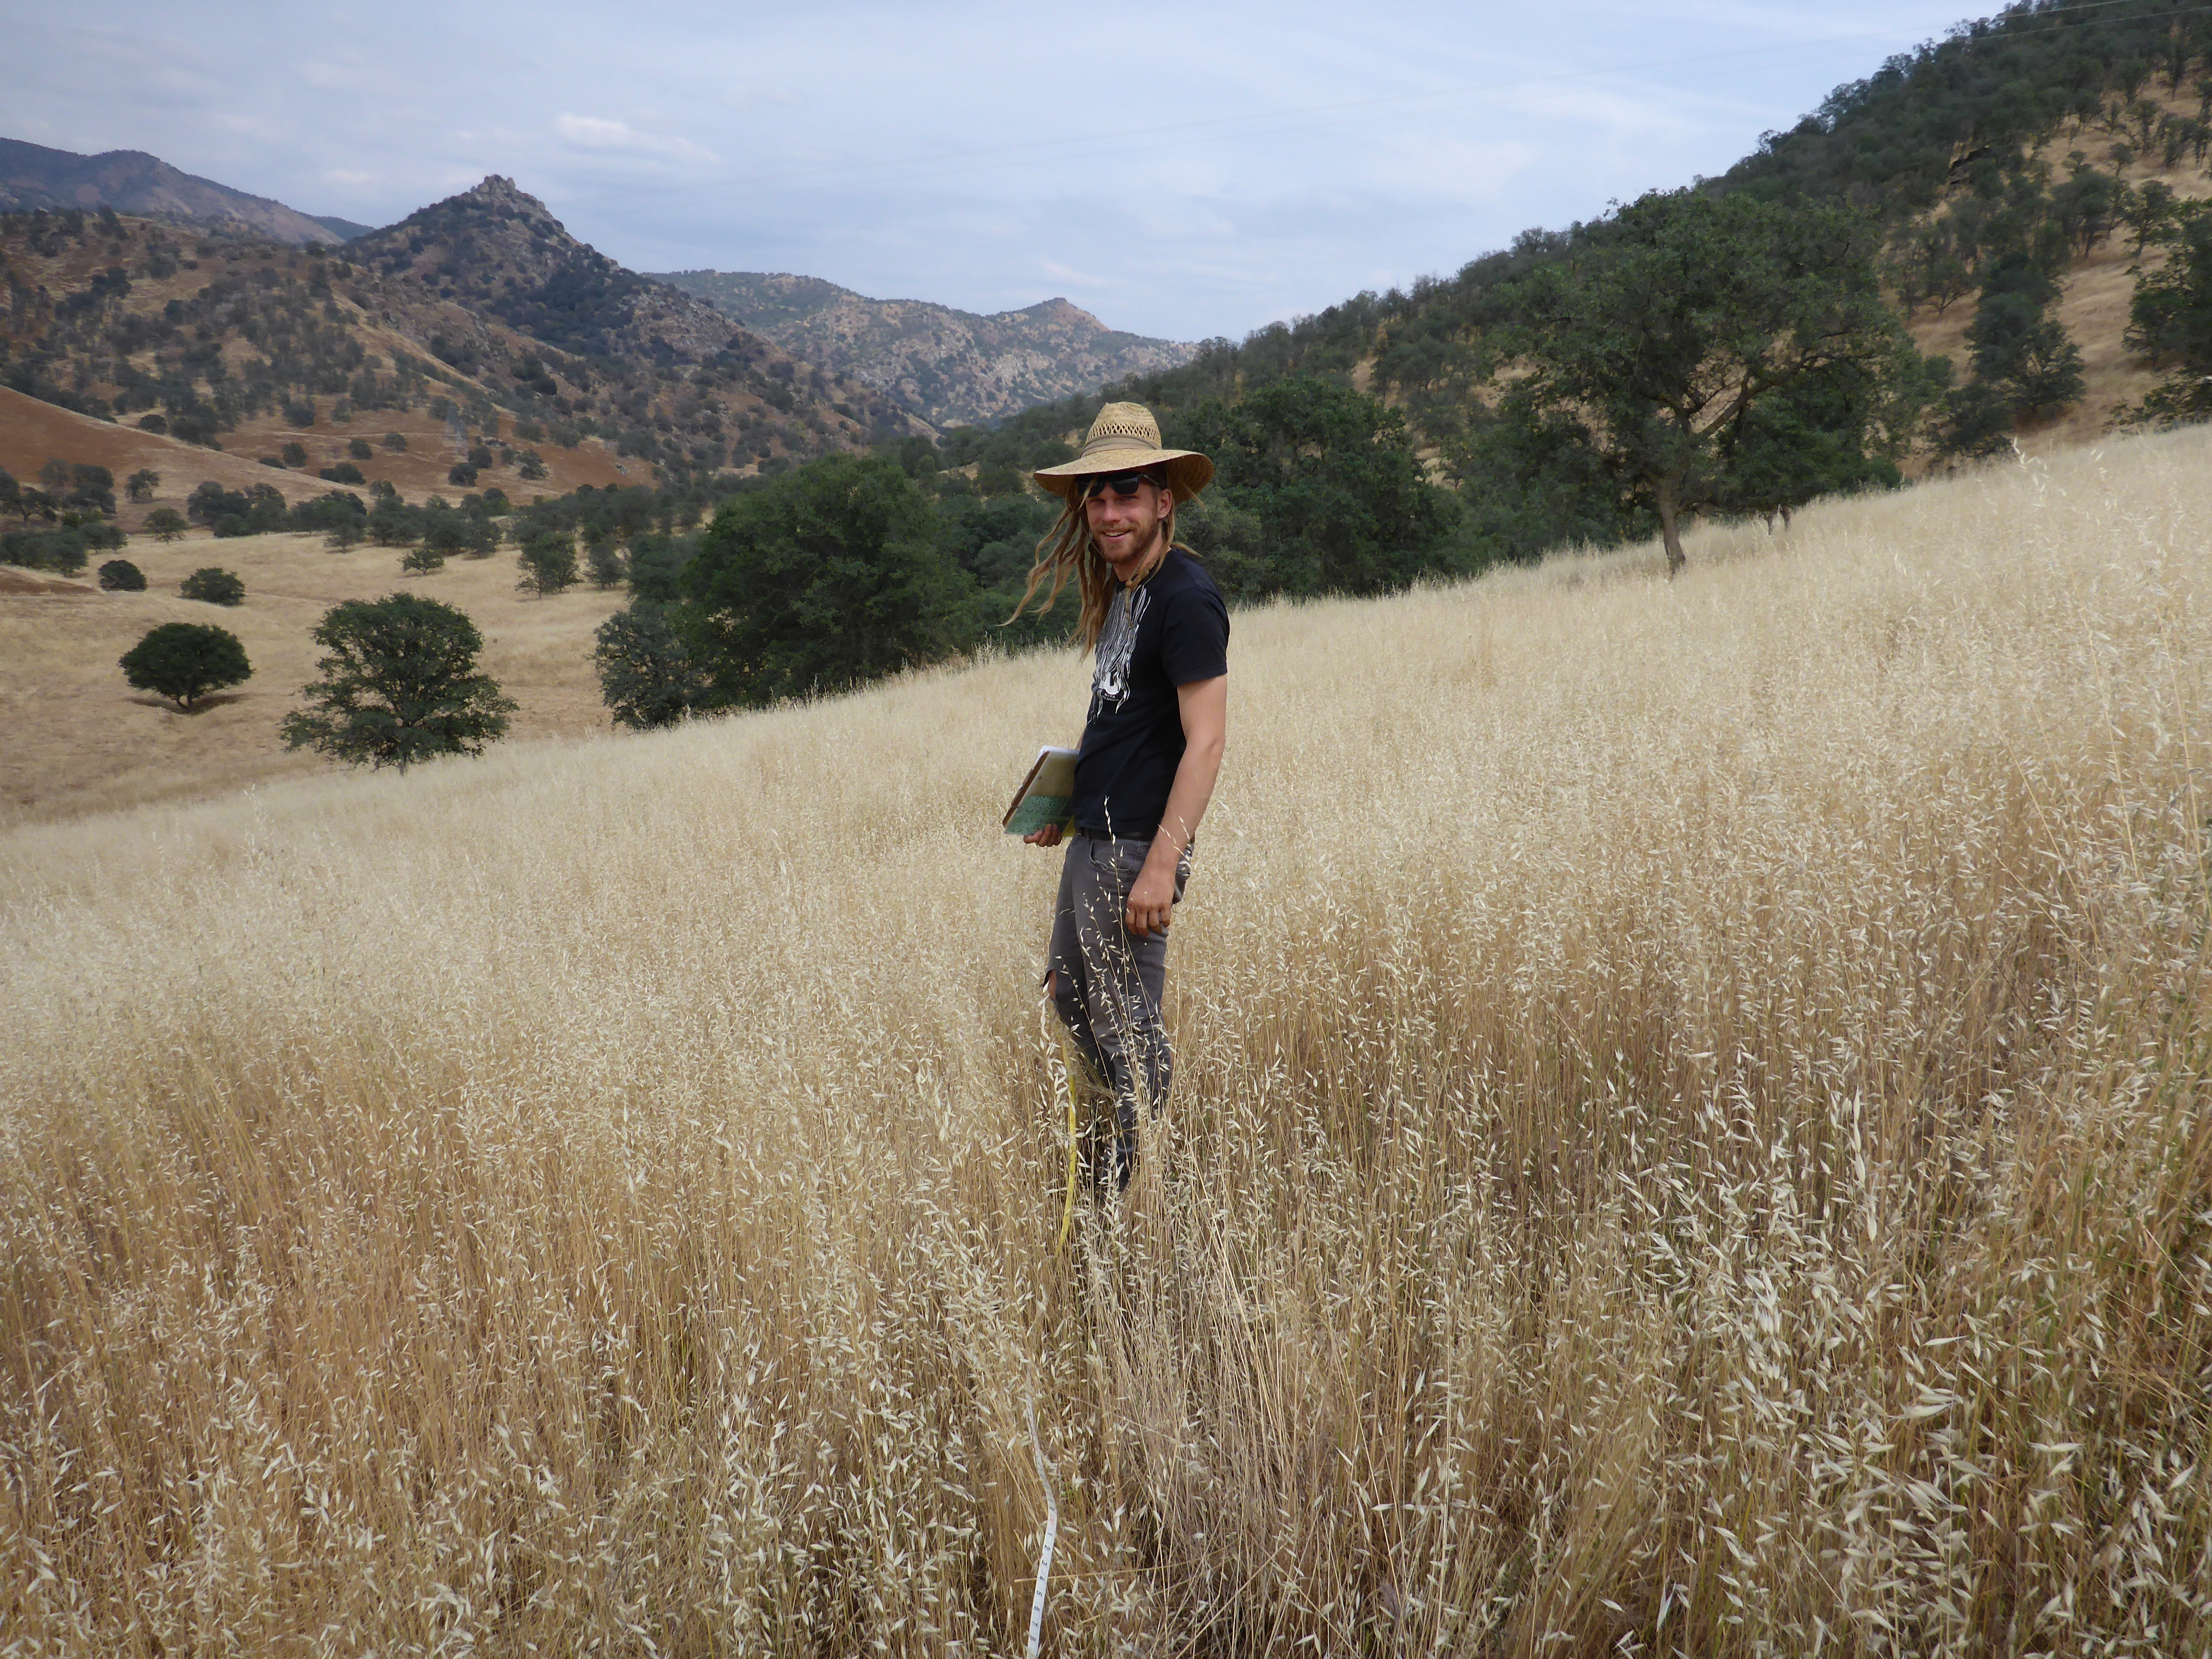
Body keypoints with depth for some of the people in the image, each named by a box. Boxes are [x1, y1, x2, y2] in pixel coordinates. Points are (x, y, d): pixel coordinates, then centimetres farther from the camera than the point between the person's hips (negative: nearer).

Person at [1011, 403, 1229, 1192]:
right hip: (1094, 837, 10)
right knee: (1070, 993, 20)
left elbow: (1205, 743, -21)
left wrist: (1161, 864, -25)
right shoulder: (1119, 590, 12)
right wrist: (1067, 801, 15)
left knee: (1126, 1022, -2)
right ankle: (1143, 1129, 34)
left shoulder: (1184, 597, -16)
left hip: (1138, 846, -10)